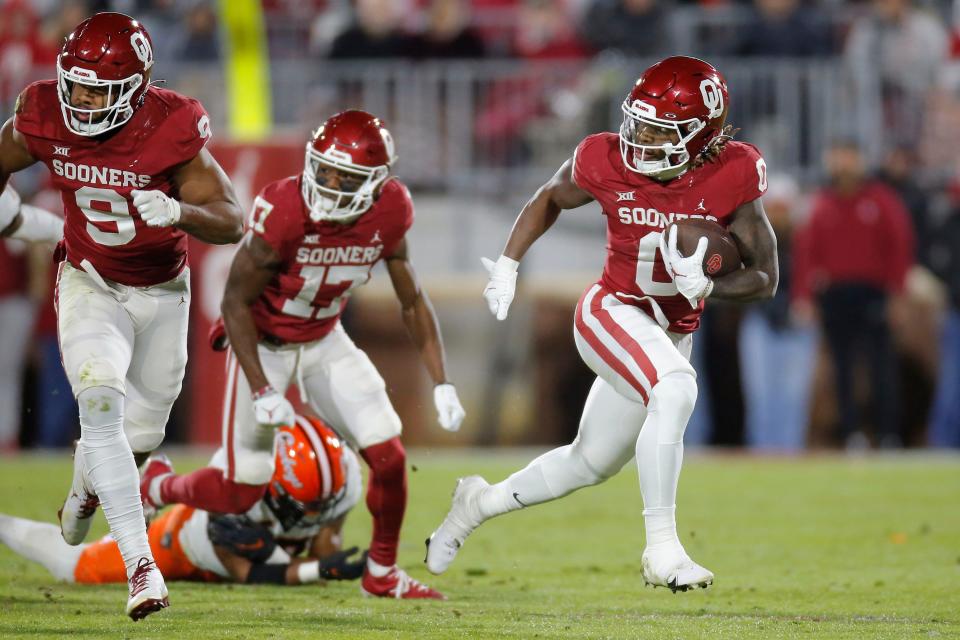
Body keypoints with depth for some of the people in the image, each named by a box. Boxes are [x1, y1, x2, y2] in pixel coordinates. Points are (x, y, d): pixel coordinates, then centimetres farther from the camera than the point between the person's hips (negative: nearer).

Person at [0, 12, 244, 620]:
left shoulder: (171, 130, -27)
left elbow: (233, 222, -29)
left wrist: (178, 211, -46)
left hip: (162, 293, 0)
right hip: (91, 287, 0)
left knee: (138, 433, 13)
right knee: (100, 402, -24)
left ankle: (88, 479, 52)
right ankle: (140, 563, -25)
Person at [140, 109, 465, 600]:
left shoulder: (388, 215, -16)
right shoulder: (282, 214, -32)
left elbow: (412, 302, -1)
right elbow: (235, 302, -21)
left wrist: (442, 384, -6)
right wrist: (262, 391, -25)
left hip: (324, 341, 4)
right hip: (263, 345, -4)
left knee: (389, 459, -5)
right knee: (241, 493, -2)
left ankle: (382, 573, 19)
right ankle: (156, 489, 29)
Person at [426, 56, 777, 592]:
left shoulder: (733, 176, -16)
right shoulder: (608, 164, -15)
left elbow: (765, 278, -9)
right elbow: (550, 199, 9)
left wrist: (707, 286, -27)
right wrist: (508, 265, 1)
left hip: (673, 335, 4)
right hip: (613, 313, -4)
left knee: (590, 465, 17)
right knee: (676, 389, -34)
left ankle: (483, 502, 43)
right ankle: (662, 547, -31)